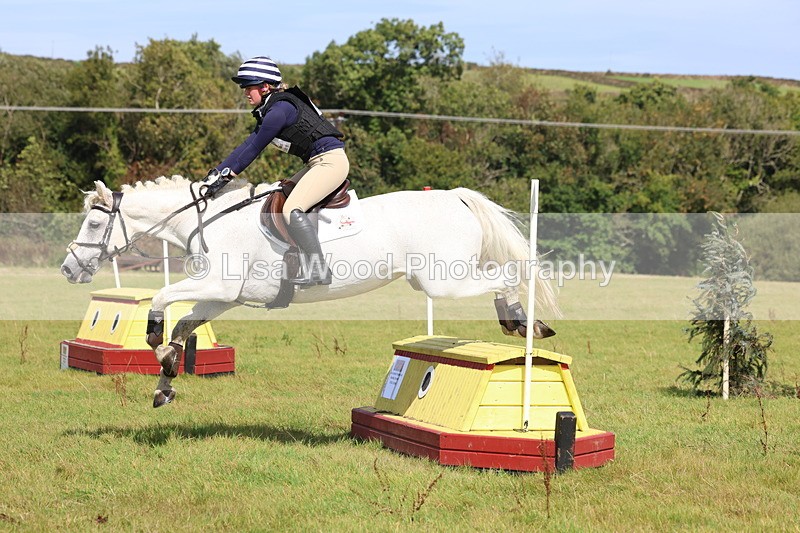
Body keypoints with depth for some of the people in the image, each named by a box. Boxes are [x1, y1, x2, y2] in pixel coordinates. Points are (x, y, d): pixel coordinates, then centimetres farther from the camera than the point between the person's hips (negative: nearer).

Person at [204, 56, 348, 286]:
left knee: (291, 209, -23)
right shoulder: (268, 111, 15)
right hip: (318, 163, 11)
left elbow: (253, 149, -13)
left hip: (331, 161, -11)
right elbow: (246, 146, 16)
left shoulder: (279, 110, -16)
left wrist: (226, 176, -6)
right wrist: (217, 172, 11)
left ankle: (318, 269, -27)